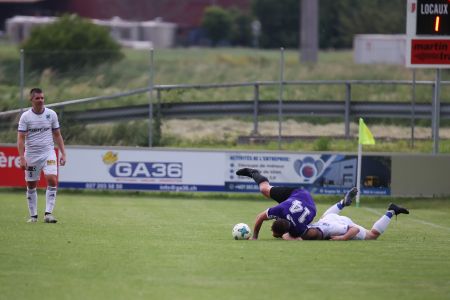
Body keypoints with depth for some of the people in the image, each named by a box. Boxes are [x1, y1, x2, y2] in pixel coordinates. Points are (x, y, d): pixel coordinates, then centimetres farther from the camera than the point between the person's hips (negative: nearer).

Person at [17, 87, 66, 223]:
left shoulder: (51, 114, 2)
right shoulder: (25, 116, -4)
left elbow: (57, 135, 10)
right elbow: (21, 138, -6)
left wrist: (63, 153, 4)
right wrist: (22, 158, -16)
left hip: (48, 153, 0)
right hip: (31, 155, 0)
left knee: (52, 180, -18)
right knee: (31, 185, 4)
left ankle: (48, 213, -16)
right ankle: (33, 215, 17)